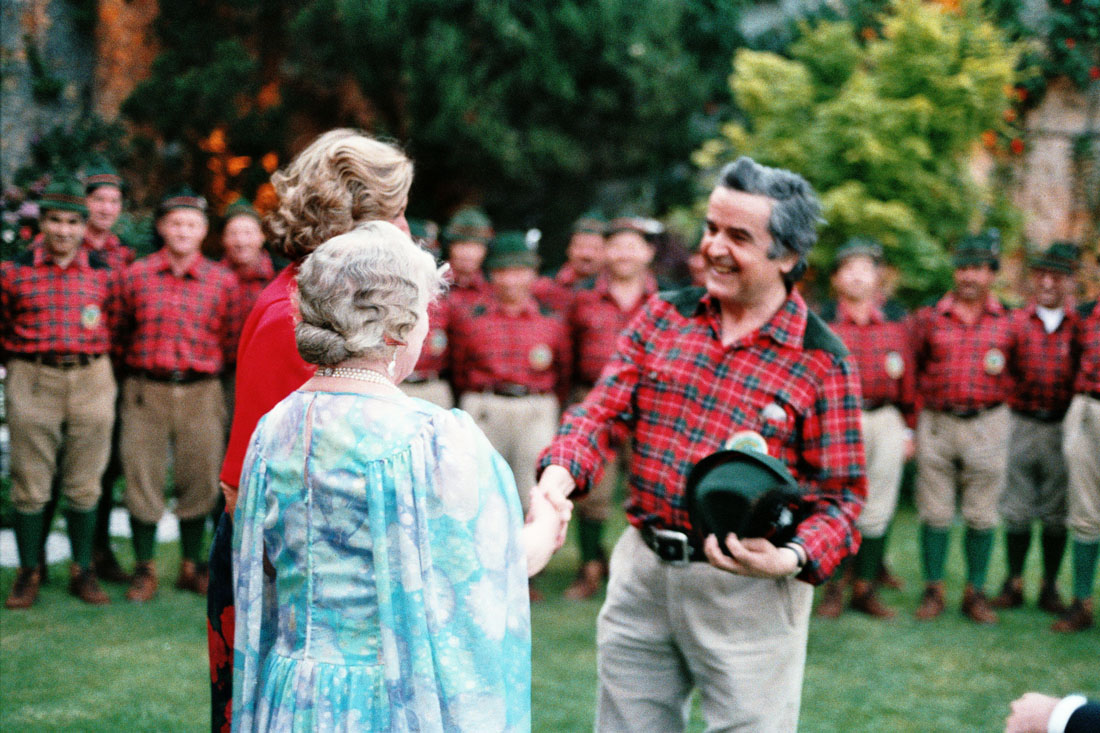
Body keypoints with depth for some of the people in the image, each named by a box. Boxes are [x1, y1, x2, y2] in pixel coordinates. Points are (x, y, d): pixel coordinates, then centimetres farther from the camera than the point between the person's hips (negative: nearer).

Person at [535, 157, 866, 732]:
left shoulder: (821, 362, -7)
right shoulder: (663, 317, 5)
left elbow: (841, 495, -7)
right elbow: (604, 411, 1)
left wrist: (791, 559, -25)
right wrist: (559, 474, -19)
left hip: (747, 591, -4)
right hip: (641, 572, 4)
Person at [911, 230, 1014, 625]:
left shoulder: (1008, 322, 4)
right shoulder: (930, 317, 4)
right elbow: (911, 366, 10)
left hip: (987, 424, 0)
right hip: (937, 422, 0)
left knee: (982, 515, 3)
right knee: (935, 513, 2)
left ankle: (976, 592, 14)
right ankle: (933, 590, 12)